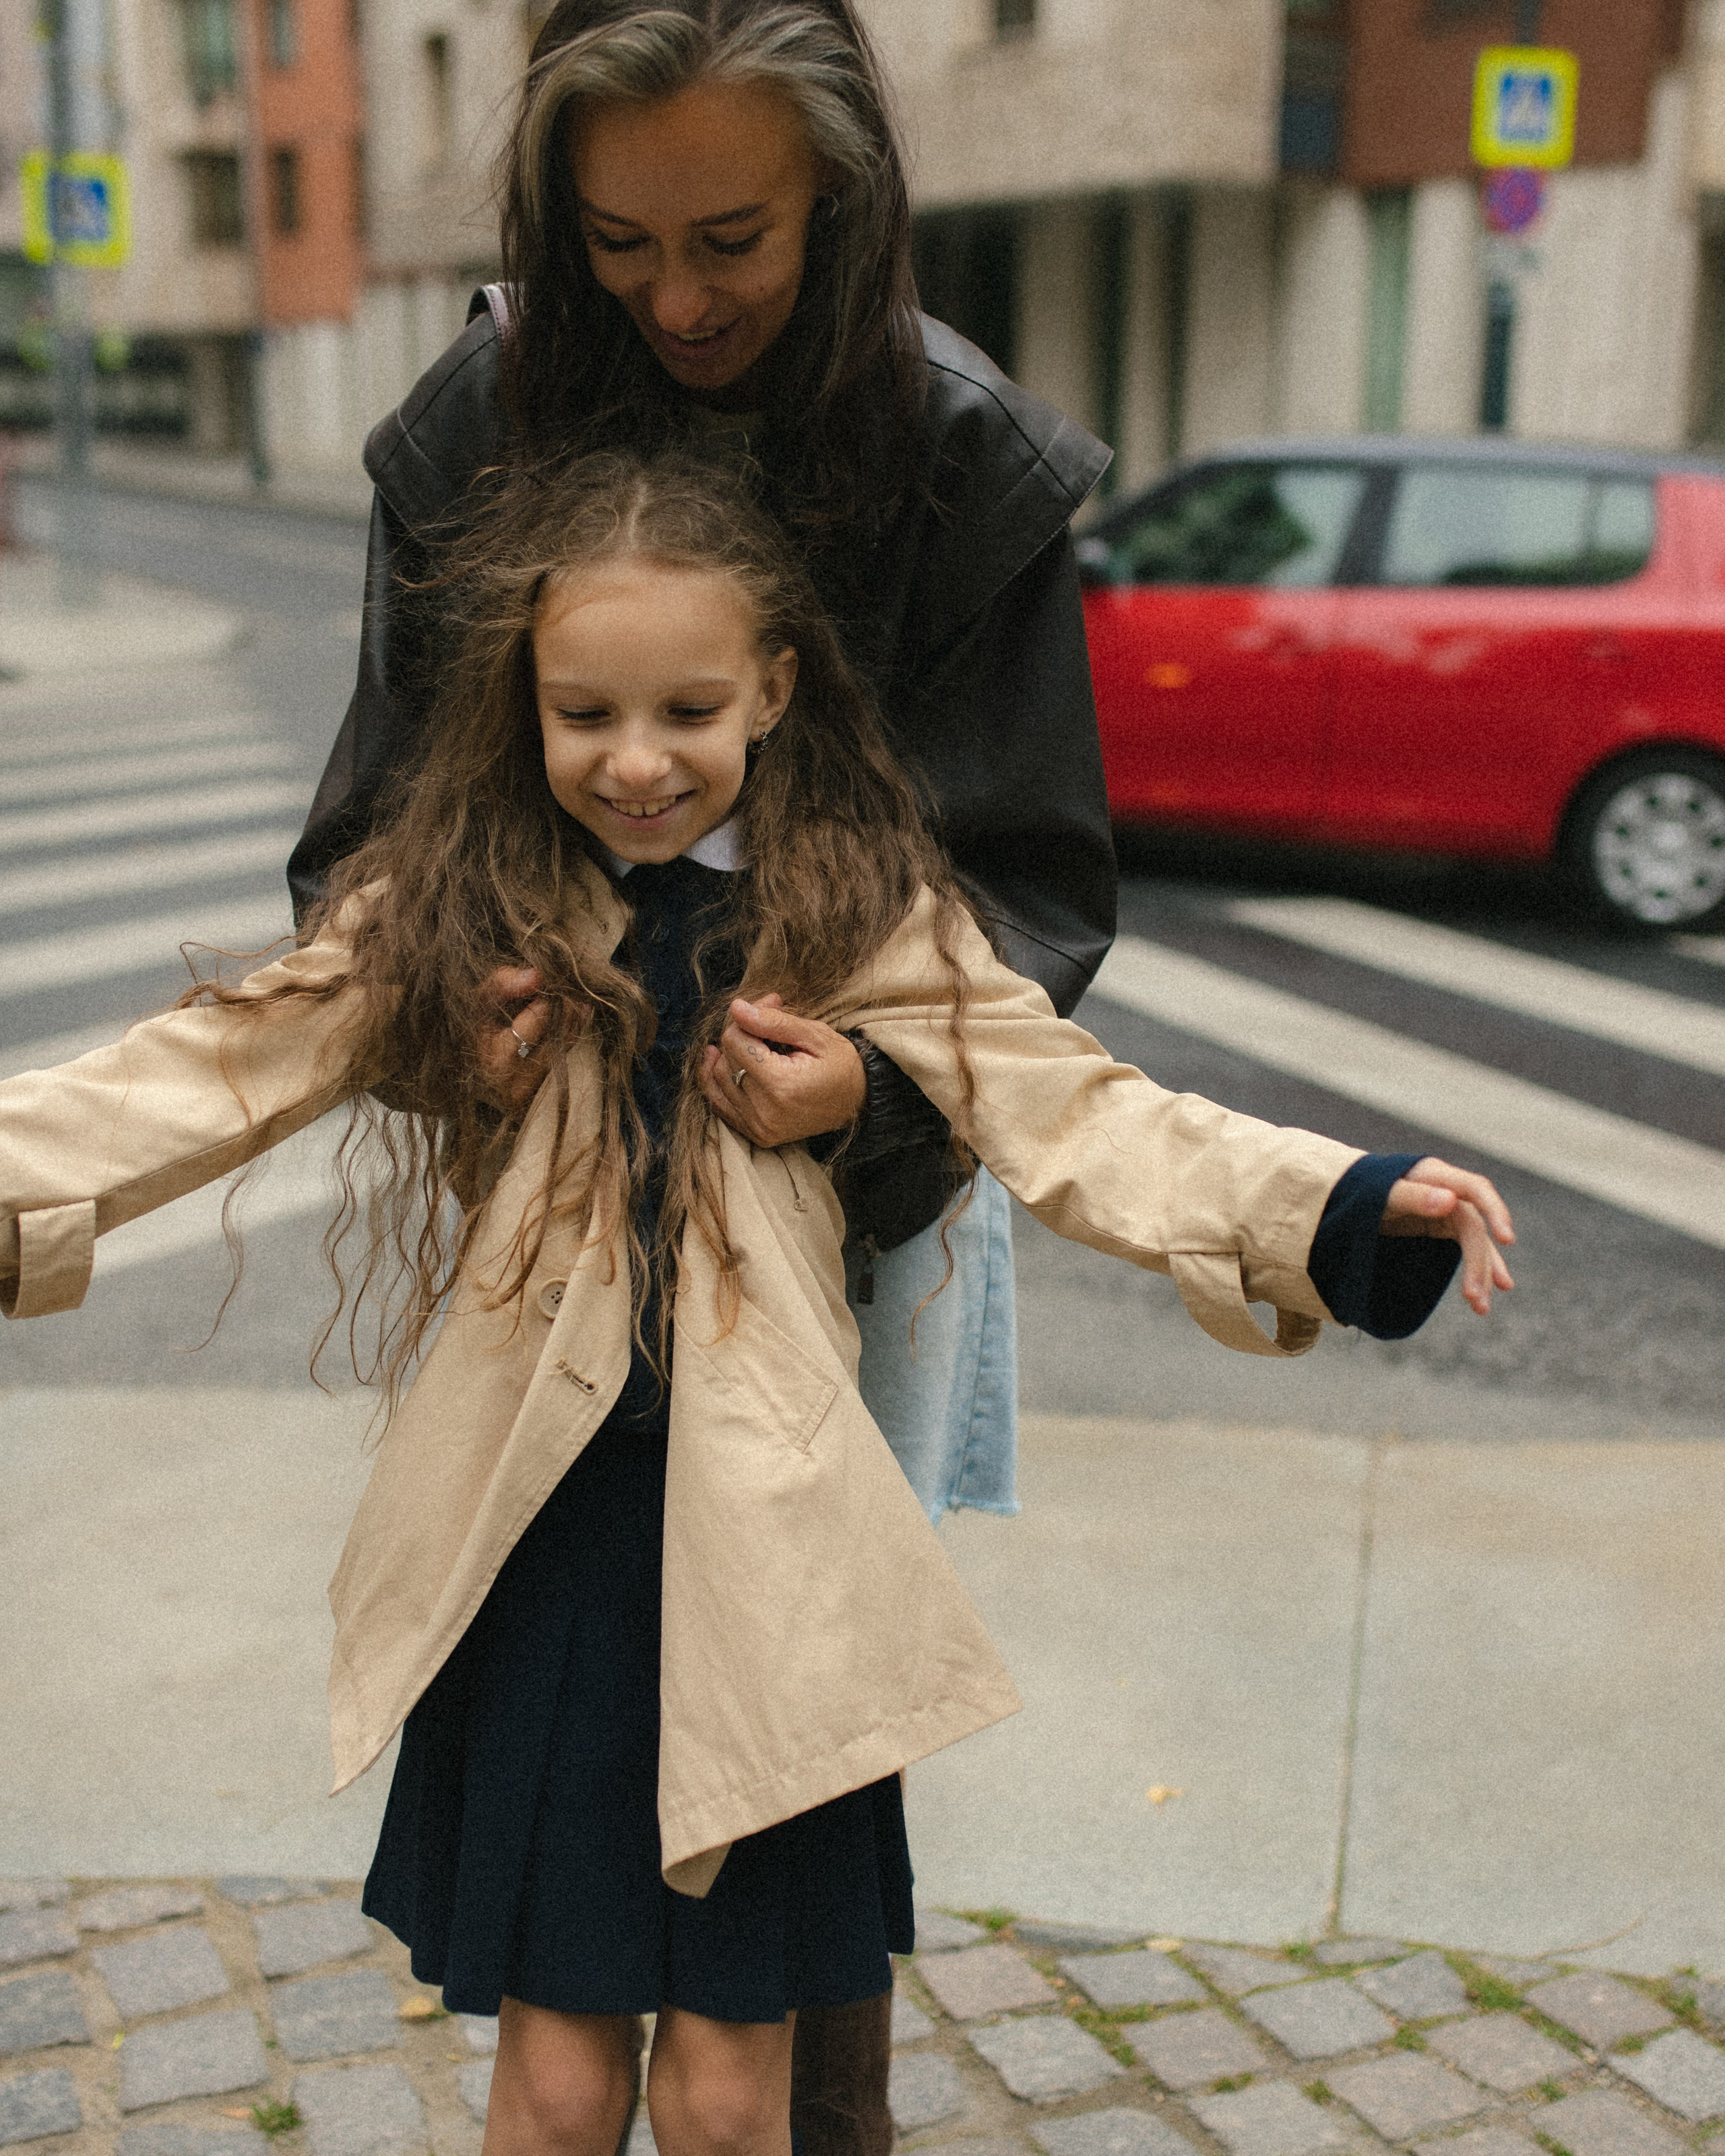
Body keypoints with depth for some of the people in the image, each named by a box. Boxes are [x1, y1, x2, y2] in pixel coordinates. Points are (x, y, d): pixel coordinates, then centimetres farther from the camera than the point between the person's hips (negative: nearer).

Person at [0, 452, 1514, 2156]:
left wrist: (1342, 1208, -17)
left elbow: (1073, 1112, -6)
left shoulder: (860, 917, -1)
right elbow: (218, 1069, -3)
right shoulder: (452, 910, 1)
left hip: (761, 1562, 0)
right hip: (531, 1563, 1)